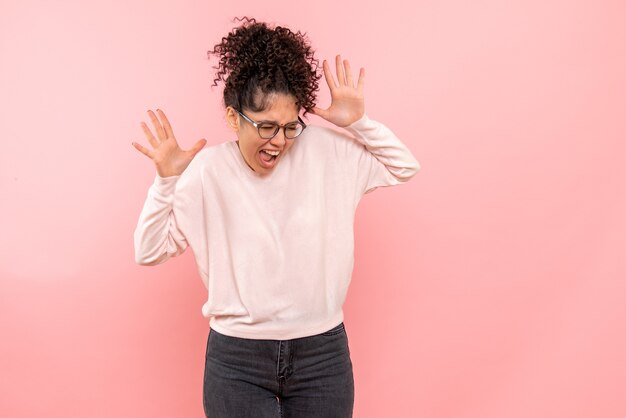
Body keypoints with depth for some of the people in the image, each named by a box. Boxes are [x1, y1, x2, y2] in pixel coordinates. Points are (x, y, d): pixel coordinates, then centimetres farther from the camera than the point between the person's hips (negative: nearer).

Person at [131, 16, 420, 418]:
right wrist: (166, 180, -15)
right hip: (237, 359, -1)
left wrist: (359, 123, -8)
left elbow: (405, 167, 5)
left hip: (323, 354, 2)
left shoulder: (326, 150, -5)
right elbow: (149, 251, -3)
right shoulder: (207, 170, -8)